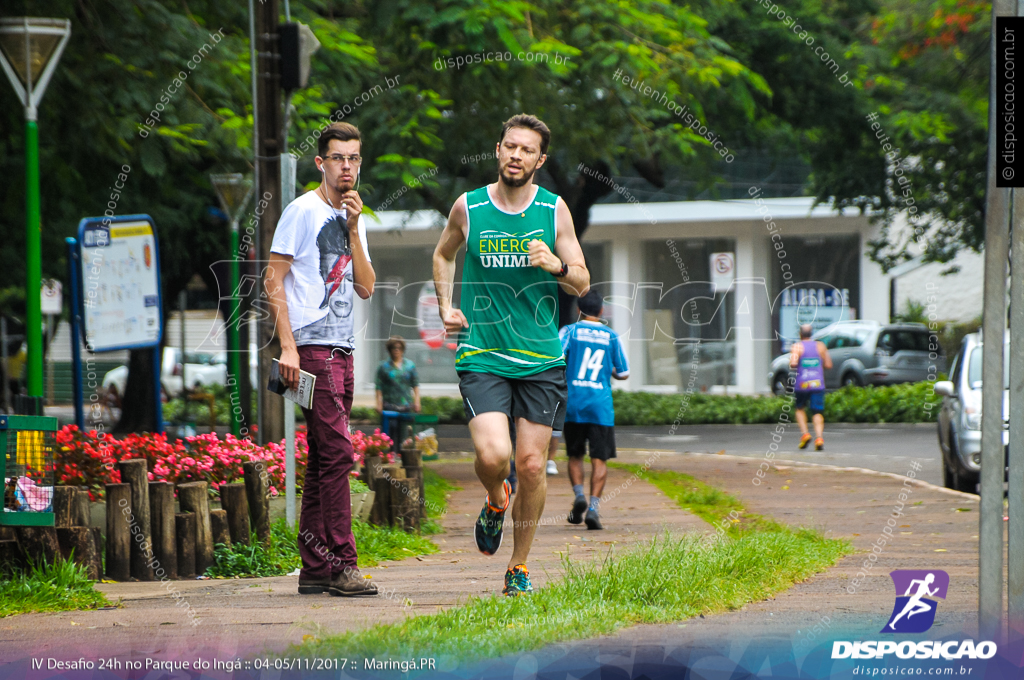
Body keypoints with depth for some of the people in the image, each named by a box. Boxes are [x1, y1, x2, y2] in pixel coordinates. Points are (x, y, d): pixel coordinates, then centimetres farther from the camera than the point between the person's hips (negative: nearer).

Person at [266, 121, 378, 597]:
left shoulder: (354, 219, 18)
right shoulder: (302, 212, -4)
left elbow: (365, 288, 9)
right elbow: (274, 282, -8)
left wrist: (354, 230, -1)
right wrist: (288, 346, -15)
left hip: (342, 351, 8)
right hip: (312, 348, -8)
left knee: (324, 458, 8)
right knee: (336, 451, -14)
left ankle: (314, 567, 10)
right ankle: (340, 563, -15)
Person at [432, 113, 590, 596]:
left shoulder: (554, 210, 2)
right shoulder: (468, 208, 1)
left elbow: (582, 284, 4)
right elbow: (443, 254, 22)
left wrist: (556, 266, -16)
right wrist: (446, 308, 10)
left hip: (541, 359, 1)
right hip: (481, 356, -1)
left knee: (531, 465, -1)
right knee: (492, 454, -19)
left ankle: (519, 567, 17)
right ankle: (495, 502, 17)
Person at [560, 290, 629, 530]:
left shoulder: (570, 331, 2)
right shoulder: (612, 337, 6)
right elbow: (623, 373, 10)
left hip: (573, 404, 0)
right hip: (601, 407, 0)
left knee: (575, 455, 15)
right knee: (599, 459, 1)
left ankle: (579, 494, -6)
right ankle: (593, 506, -14)